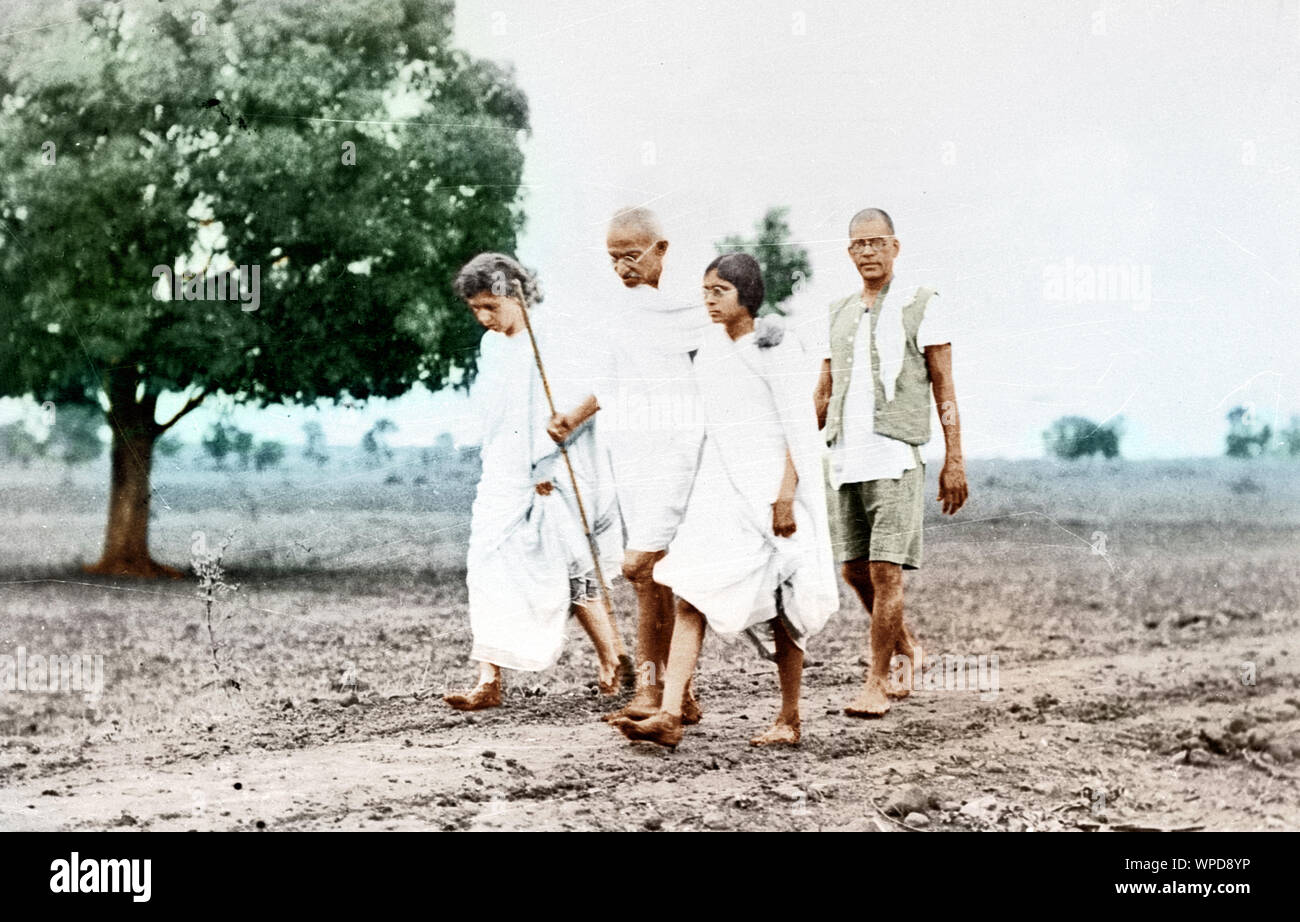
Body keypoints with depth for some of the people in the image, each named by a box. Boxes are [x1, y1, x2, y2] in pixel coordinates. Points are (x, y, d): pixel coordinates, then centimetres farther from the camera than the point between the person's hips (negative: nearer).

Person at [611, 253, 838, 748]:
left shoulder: (775, 349, -7)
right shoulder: (710, 353, 13)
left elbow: (800, 429, -10)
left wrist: (786, 494, -18)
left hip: (770, 488, -6)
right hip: (720, 487, 6)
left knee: (780, 609, 3)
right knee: (691, 597, -8)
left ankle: (789, 720, 15)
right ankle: (669, 716, -15)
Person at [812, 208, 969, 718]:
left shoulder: (921, 305, 3)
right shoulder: (839, 313, 18)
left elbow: (944, 388, 0)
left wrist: (954, 461, -7)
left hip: (895, 455, -5)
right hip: (844, 458, 5)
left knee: (885, 570, -10)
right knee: (854, 570, 7)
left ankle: (876, 684, -3)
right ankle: (907, 649, 30)